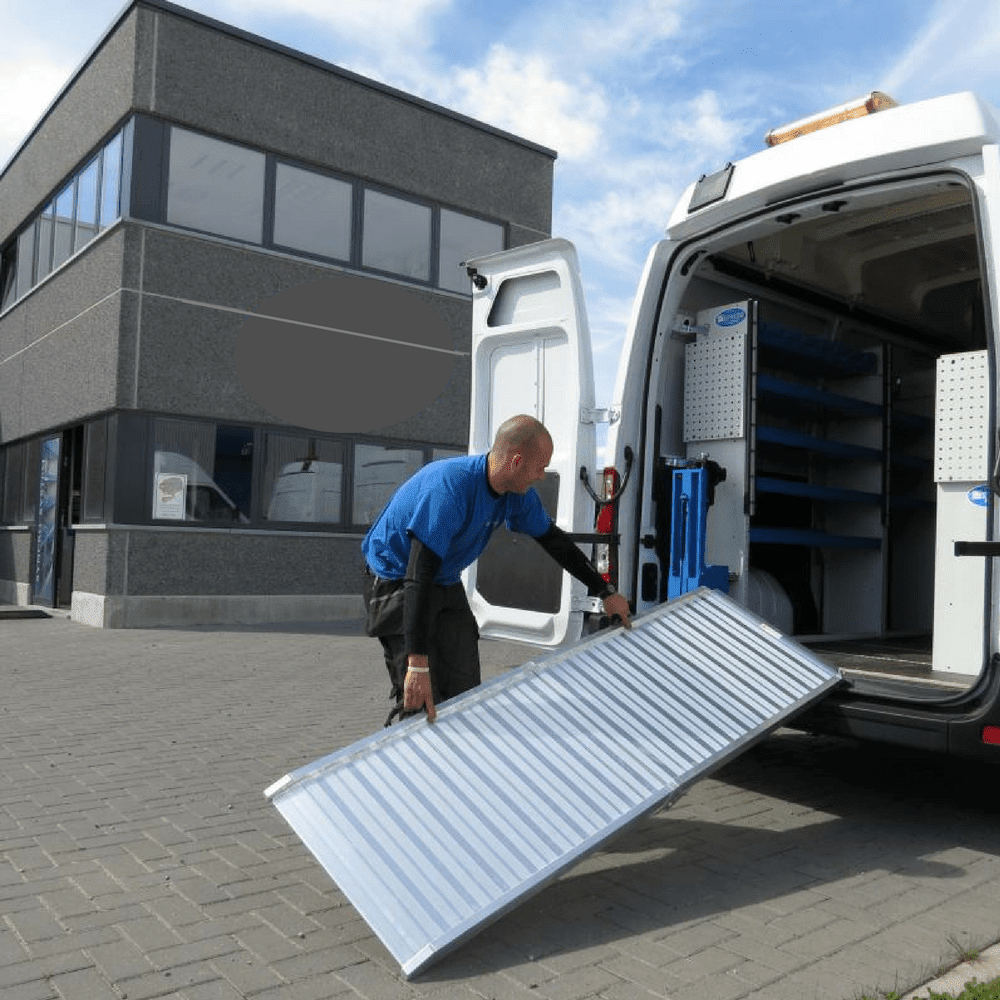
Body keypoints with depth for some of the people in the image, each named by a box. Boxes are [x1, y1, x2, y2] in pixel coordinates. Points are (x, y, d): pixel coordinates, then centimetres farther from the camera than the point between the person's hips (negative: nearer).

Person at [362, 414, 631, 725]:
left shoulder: (517, 492, -7)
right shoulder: (449, 486, -34)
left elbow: (553, 539, 10)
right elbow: (419, 574, -38)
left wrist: (606, 591, 12)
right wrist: (418, 664, -42)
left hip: (447, 585, 8)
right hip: (397, 582, -8)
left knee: (466, 696, 1)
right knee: (420, 702, -16)